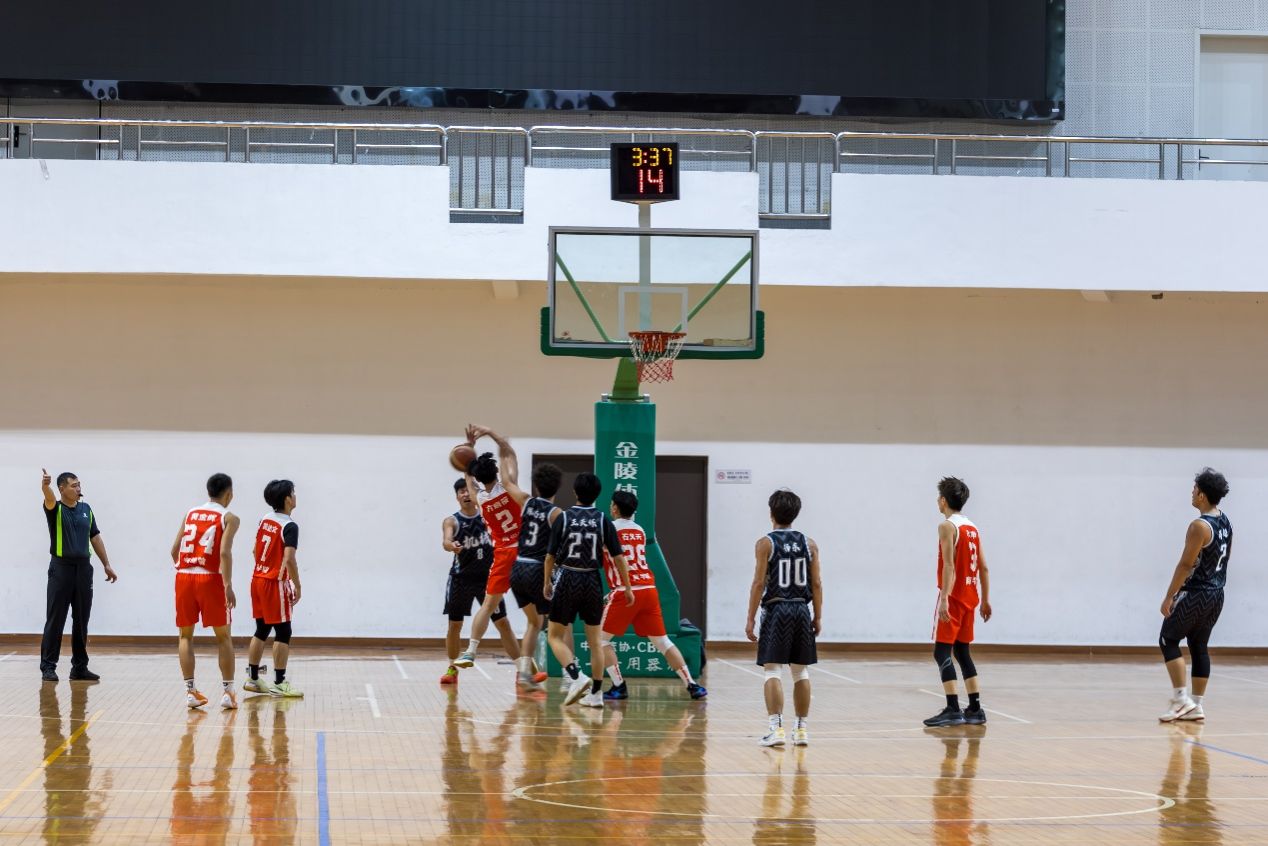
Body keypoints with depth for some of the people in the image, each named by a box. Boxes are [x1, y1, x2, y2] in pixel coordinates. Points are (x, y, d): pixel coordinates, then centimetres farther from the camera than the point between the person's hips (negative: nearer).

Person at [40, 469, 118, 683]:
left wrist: (106, 564, 15)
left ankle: (80, 667, 14)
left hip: (83, 568, 5)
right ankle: (48, 666, -1)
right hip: (61, 567, -5)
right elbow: (49, 499, -26)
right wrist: (46, 486, -50)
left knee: (81, 621, 8)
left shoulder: (86, 510, 12)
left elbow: (95, 537, 18)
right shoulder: (55, 509, -3)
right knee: (55, 620, -4)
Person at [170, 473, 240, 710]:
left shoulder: (190, 513, 14)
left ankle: (190, 691, 8)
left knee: (186, 635, 12)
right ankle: (227, 692, 2)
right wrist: (228, 586, -15)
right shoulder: (228, 518, 0)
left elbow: (174, 550, 11)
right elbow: (224, 552, -14)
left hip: (184, 577, 4)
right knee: (223, 637, 6)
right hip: (210, 578, -4)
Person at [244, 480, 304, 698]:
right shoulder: (289, 527, -16)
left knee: (262, 630, 15)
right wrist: (297, 586, -15)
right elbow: (289, 559, -23)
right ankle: (279, 682, -1)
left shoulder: (264, 520, 8)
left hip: (258, 580, 8)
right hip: (275, 584, -8)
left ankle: (252, 678, 17)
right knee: (283, 632, -1)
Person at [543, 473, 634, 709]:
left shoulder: (563, 518, -3)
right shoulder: (603, 521, 0)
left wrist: (547, 583, 15)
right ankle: (595, 694, 12)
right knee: (594, 641, 12)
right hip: (592, 583, 2)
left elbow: (551, 555, 0)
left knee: (555, 636, 7)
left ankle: (577, 677, -15)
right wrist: (627, 588, 6)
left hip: (567, 581, -2)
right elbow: (618, 557, -2)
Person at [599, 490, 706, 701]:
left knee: (601, 638, 7)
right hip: (649, 589, 6)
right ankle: (691, 685, 6)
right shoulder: (640, 531, 18)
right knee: (661, 641, 12)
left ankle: (619, 687, -3)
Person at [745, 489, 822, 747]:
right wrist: (818, 617, 11)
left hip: (776, 610, -4)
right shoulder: (809, 544, 5)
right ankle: (802, 729, 17)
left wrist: (751, 619, -6)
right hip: (802, 611, 4)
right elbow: (816, 584, 4)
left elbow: (759, 583, -9)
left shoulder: (766, 543, -5)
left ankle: (776, 728, -13)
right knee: (801, 671, 12)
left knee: (772, 670, -3)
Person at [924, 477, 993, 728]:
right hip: (969, 597, 8)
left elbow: (948, 565, -21)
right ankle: (975, 709, 13)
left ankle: (953, 710, -15)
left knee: (942, 652, -7)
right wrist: (985, 599, 19)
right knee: (962, 651, 15)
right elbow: (983, 568, 14)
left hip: (953, 597, -8)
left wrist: (944, 598, -26)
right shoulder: (973, 528, 14)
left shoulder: (947, 526, -11)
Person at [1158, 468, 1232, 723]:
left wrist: (1169, 597, -14)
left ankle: (1181, 698, -5)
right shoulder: (1225, 522, 8)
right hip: (1217, 594, 9)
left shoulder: (1200, 526, -19)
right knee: (1199, 646, 12)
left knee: (1168, 640, 1)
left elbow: (1186, 564, -19)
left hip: (1196, 594, -9)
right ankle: (1196, 706, 12)